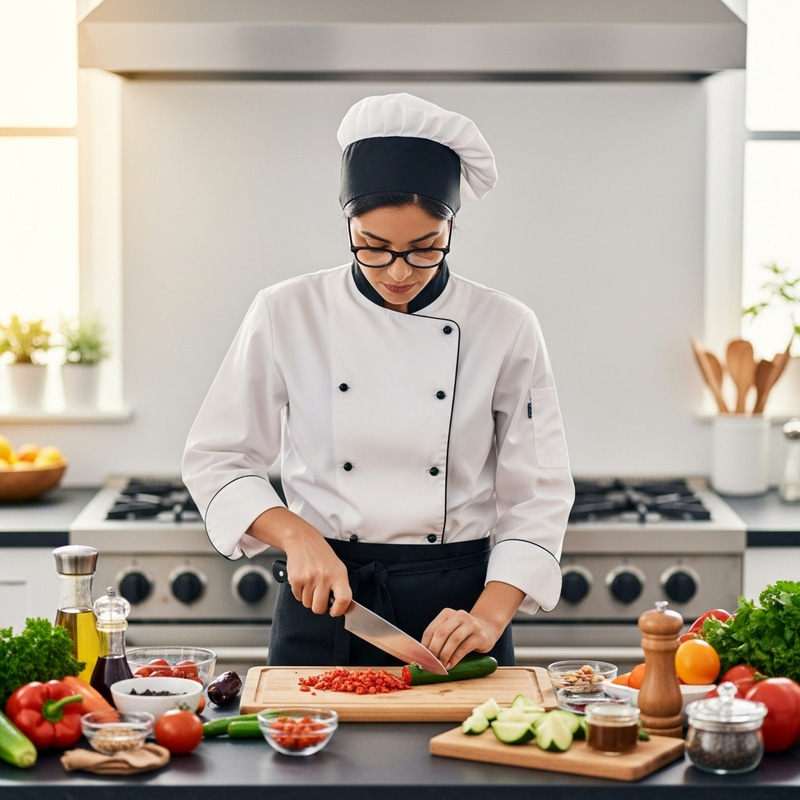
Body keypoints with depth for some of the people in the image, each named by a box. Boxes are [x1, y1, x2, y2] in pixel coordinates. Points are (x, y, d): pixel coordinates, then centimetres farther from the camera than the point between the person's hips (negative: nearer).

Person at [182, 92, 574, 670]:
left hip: (455, 606, 0)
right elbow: (216, 459, 1)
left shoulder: (506, 329, -5)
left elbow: (537, 496, -2)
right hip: (324, 605, 1)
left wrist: (490, 617, -15)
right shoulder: (288, 314, -4)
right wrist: (298, 536, -14)